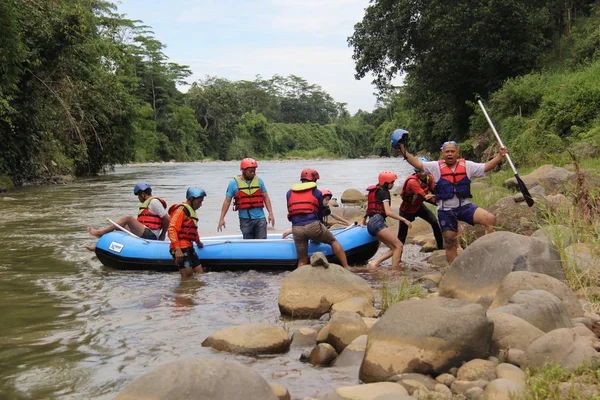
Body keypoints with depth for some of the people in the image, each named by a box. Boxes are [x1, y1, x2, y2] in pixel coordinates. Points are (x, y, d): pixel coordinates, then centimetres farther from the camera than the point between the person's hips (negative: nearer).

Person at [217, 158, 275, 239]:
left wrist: (270, 213, 1)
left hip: (260, 218, 2)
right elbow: (227, 201, 0)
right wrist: (222, 218, -4)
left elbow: (266, 198, 9)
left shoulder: (259, 181, 5)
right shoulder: (234, 183, -2)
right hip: (245, 220, -1)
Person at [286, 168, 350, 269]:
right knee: (334, 241, 18)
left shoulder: (289, 193, 18)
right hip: (313, 226, -2)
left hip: (296, 229, 3)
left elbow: (290, 212, 19)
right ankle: (346, 268, 13)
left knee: (302, 260, 12)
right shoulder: (317, 193, 10)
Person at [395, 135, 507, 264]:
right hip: (446, 210, -1)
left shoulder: (467, 166, 4)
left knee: (490, 219, -23)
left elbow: (486, 167, 4)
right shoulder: (436, 167, 1)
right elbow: (418, 164, -2)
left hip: (465, 206, 1)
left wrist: (500, 156, -6)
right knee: (450, 243, 6)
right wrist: (404, 152, -10)